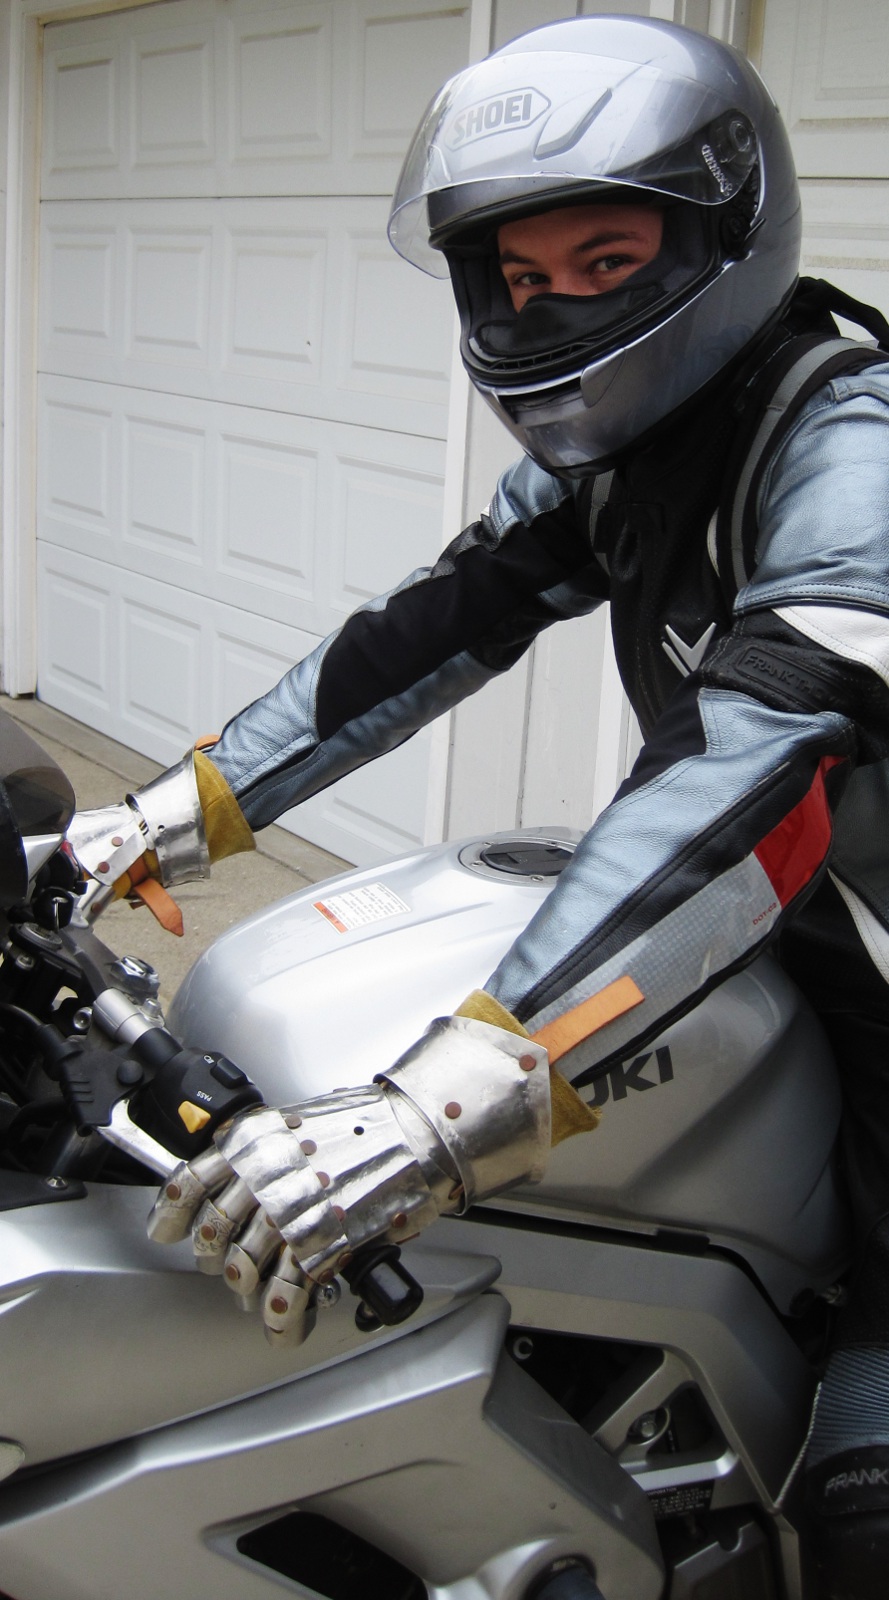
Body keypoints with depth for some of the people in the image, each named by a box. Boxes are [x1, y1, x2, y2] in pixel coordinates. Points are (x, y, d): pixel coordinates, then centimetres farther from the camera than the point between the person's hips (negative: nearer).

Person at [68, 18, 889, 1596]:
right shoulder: (603, 450, 3)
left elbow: (756, 760, -41)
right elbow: (434, 627, 6)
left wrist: (458, 1095, -50)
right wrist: (193, 801, 1)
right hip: (754, 943, 8)